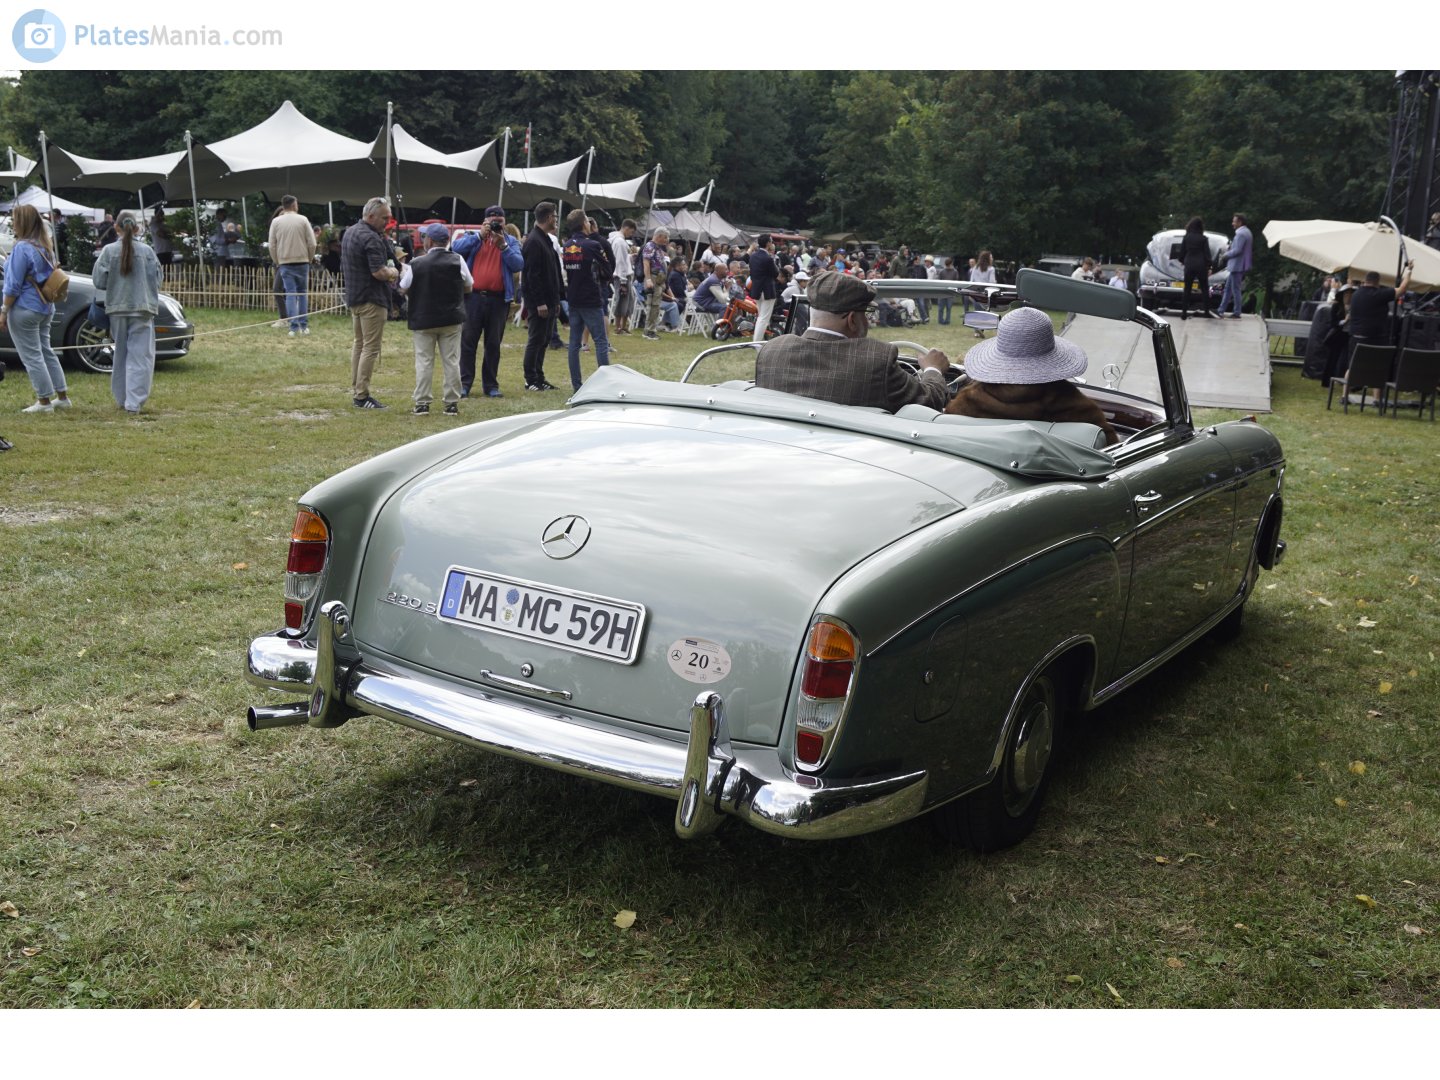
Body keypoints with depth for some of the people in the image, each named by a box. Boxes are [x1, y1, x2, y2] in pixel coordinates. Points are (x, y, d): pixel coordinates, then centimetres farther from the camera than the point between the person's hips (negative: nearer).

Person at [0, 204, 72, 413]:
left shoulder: (22, 248, -16)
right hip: (46, 308, 9)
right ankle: (62, 396, 18)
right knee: (46, 352, 16)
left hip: (25, 310, -9)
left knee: (31, 356, -2)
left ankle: (44, 401, 0)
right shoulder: (46, 247, 10)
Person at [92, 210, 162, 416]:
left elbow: (99, 281, -2)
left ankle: (122, 399, 22)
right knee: (140, 356, -3)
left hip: (117, 309, 2)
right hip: (142, 308, -2)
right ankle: (134, 403, -13)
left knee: (120, 354, 16)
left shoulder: (109, 251, -3)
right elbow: (156, 281, 0)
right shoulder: (146, 251, -5)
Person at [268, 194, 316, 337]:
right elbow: (312, 243, -4)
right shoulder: (303, 220, -3)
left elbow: (272, 245, 1)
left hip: (285, 263, 1)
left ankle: (294, 327, -4)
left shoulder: (276, 221, 1)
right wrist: (310, 258, 10)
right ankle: (304, 325, 6)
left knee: (290, 294, 2)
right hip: (302, 261, -1)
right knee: (303, 293, 9)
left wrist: (276, 262, 13)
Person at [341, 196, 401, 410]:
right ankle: (362, 396, -6)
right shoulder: (370, 238, -19)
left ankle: (356, 391, 20)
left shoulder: (350, 232, 12)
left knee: (359, 344, 17)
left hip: (354, 296, 10)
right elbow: (379, 272, -25)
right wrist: (394, 273, -3)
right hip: (371, 299, -10)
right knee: (371, 347, -6)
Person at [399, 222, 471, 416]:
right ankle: (452, 403, 7)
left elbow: (403, 289, 1)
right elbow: (468, 287, 6)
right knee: (451, 361, 6)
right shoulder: (457, 261, -5)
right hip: (452, 320, 1)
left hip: (423, 320, -1)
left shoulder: (416, 264, -9)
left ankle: (422, 403, 5)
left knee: (424, 361, 6)